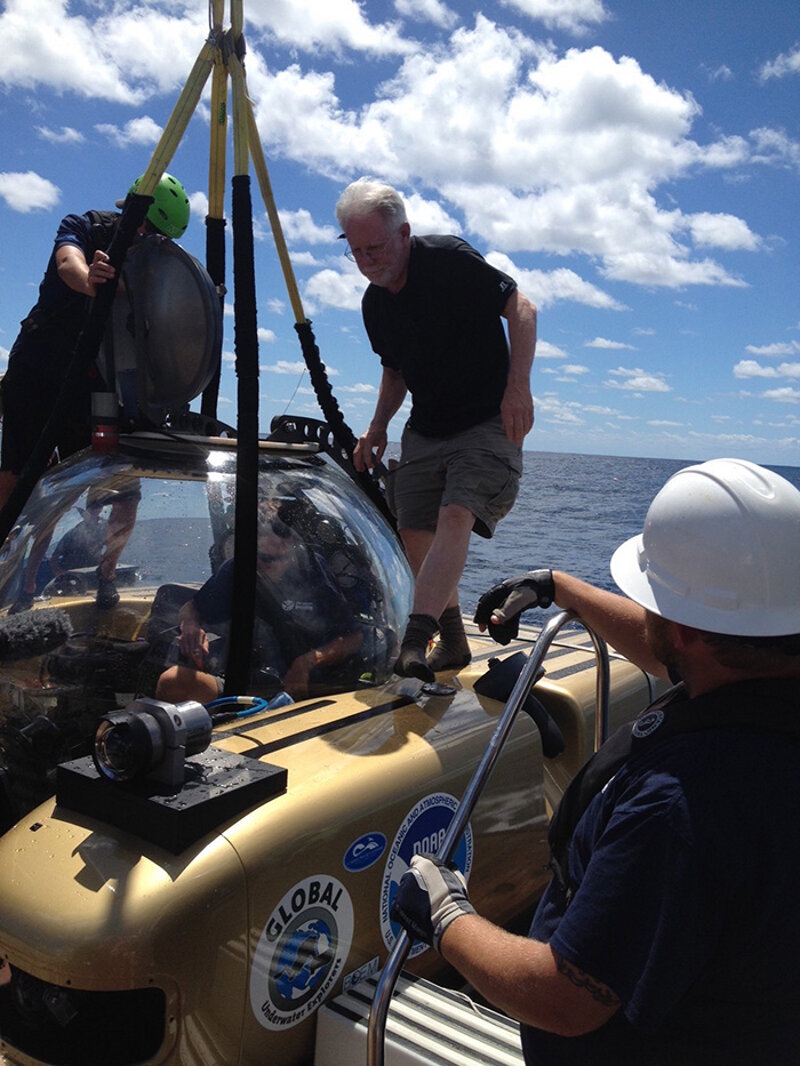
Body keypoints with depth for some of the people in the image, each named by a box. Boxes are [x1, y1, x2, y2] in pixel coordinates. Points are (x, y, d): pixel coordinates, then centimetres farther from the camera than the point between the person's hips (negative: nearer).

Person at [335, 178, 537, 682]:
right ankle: (453, 642, 15)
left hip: (487, 423, -7)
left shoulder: (451, 259, -12)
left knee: (455, 516, -26)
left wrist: (518, 386, -22)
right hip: (425, 431, 7)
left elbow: (522, 309, -13)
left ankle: (415, 641, -34)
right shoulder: (375, 303, 7)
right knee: (416, 532, 1)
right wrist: (378, 427, 8)